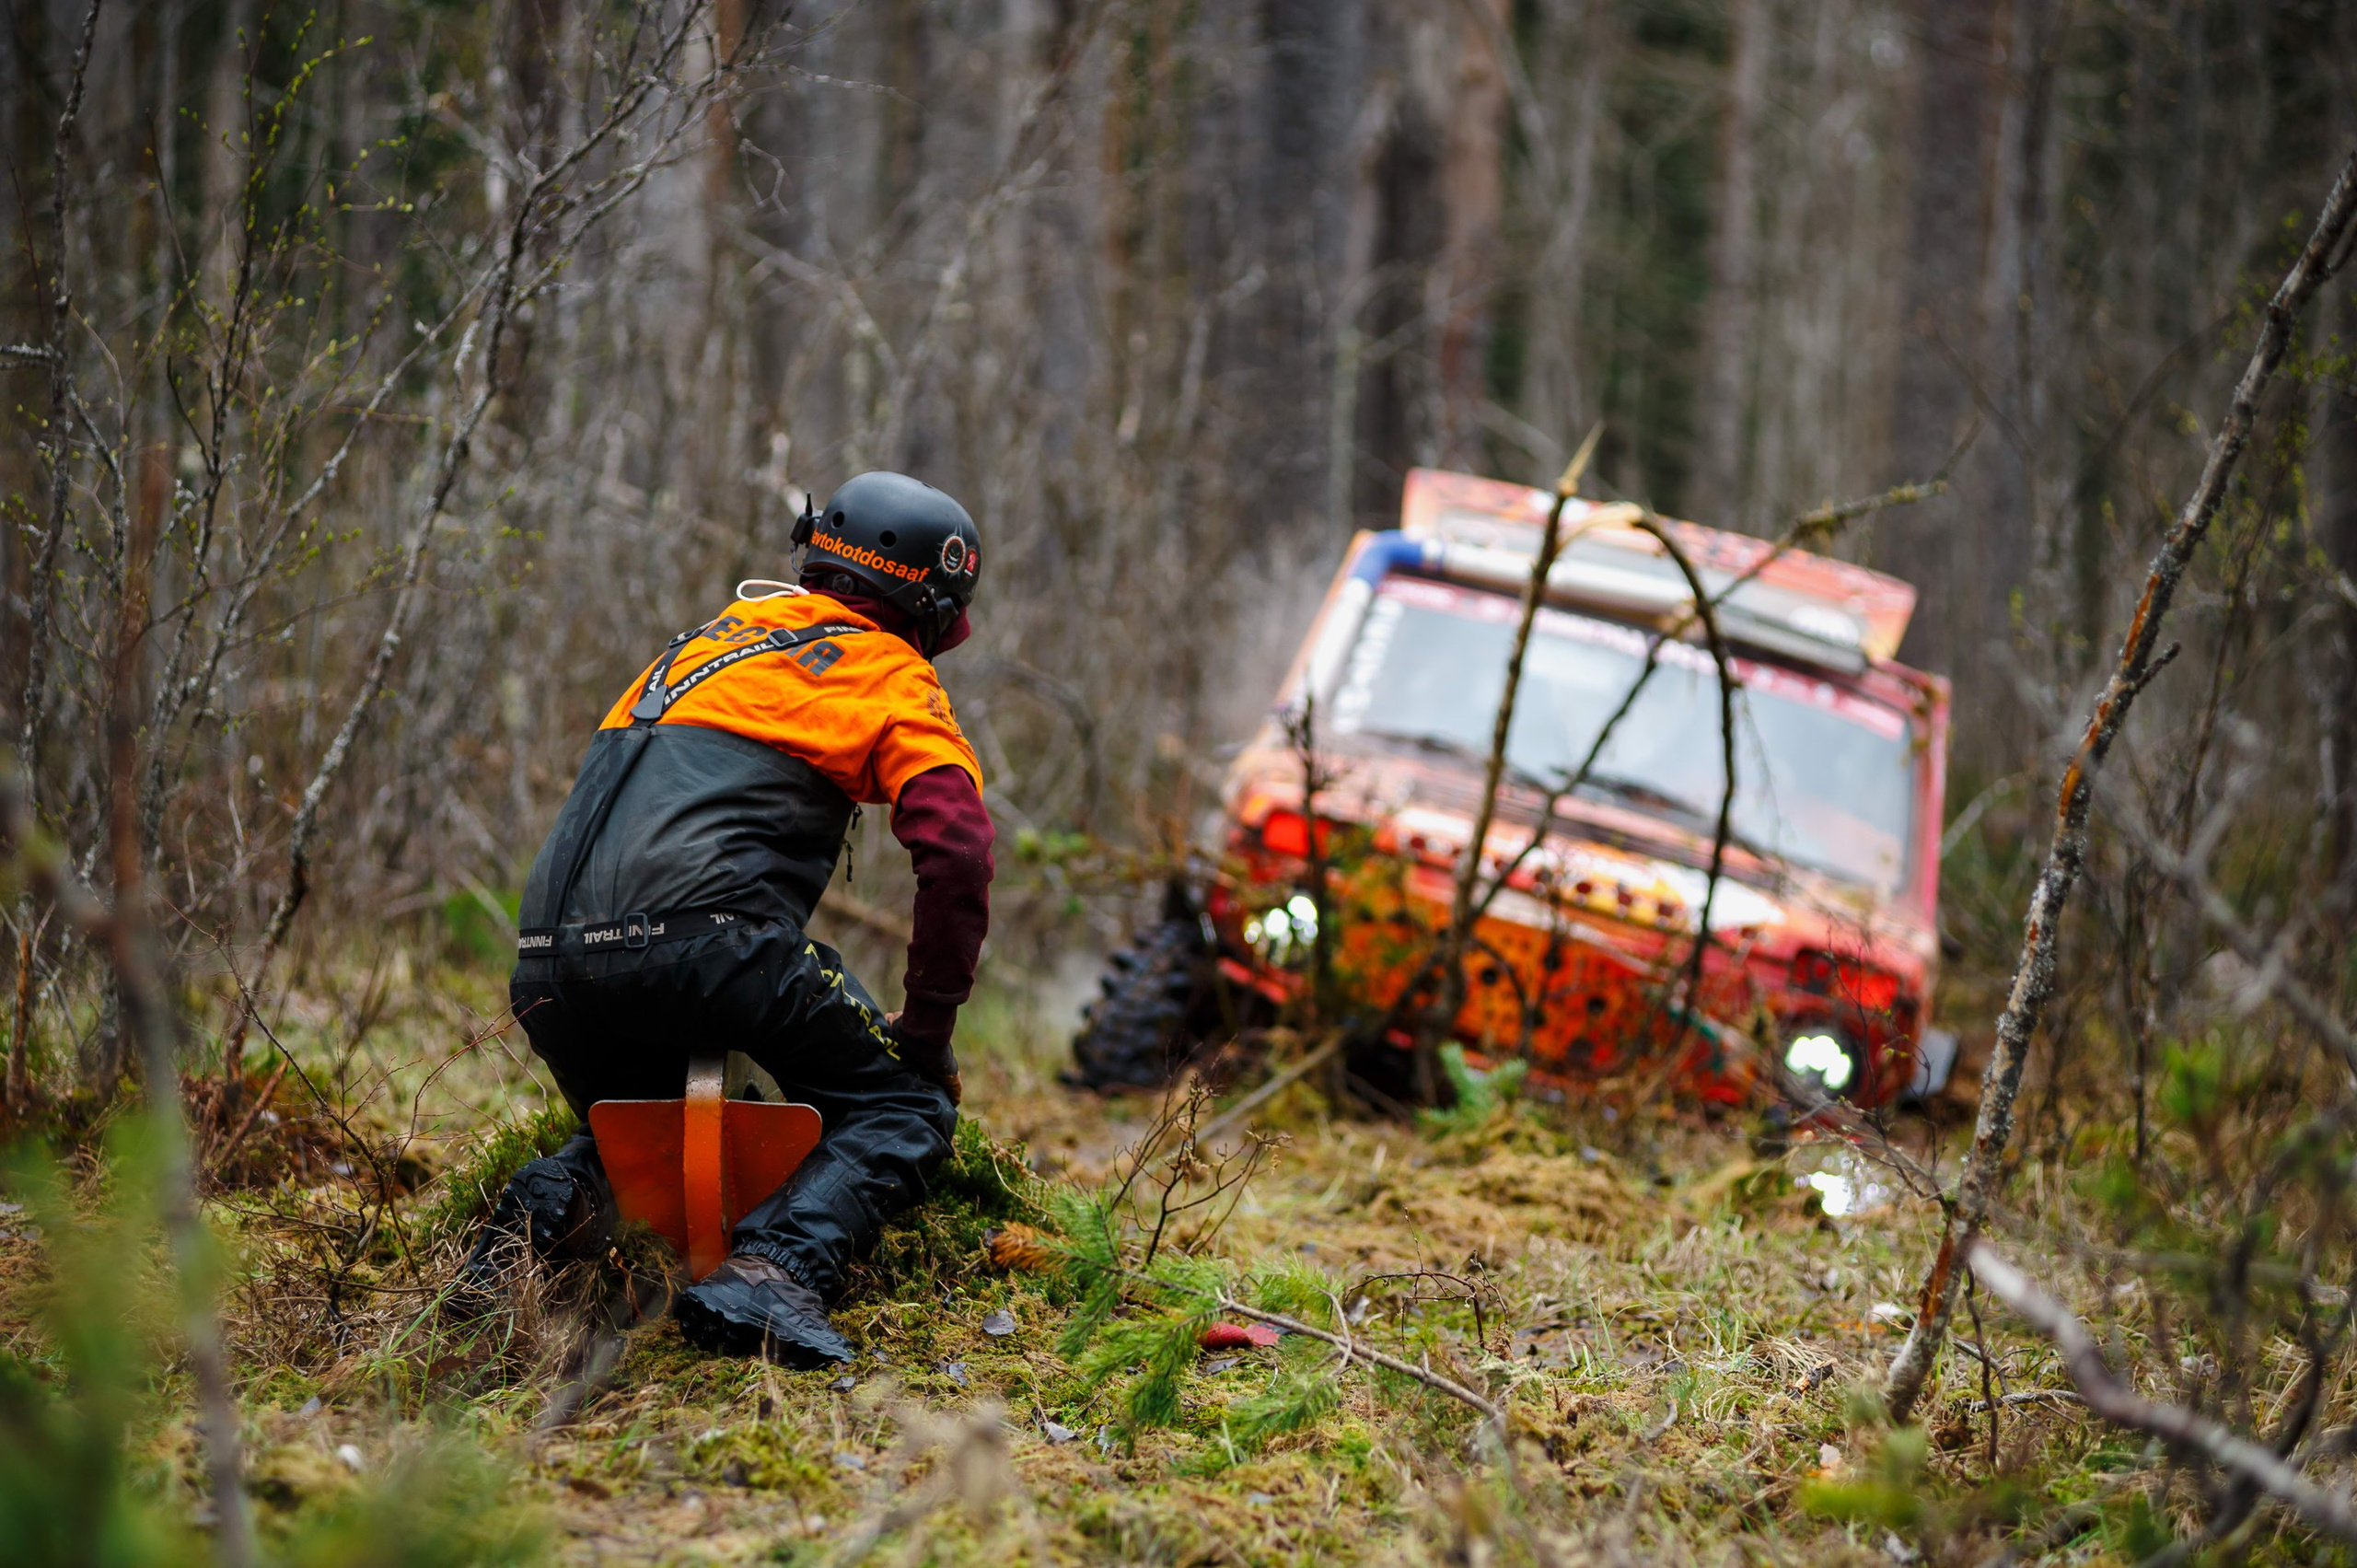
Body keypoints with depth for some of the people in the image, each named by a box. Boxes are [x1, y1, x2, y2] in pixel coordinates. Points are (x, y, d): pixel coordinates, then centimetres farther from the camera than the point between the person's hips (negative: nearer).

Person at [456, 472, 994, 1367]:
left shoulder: (711, 640, 32)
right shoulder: (892, 678, 11)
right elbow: (956, 852, -4)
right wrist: (928, 1032, 5)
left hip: (548, 972, 6)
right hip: (701, 939, -6)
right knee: (905, 1108, 9)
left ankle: (552, 1203, 0)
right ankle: (771, 1272, -16)